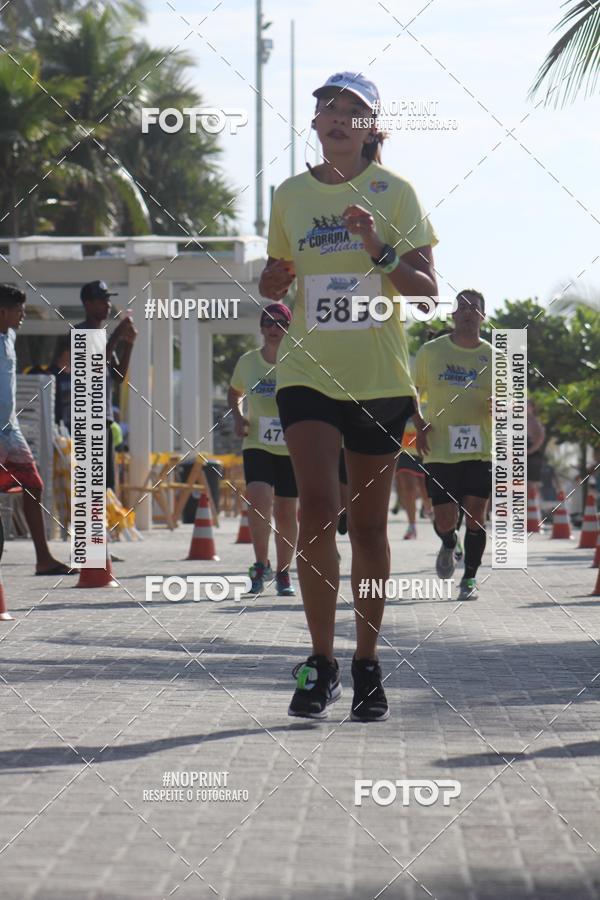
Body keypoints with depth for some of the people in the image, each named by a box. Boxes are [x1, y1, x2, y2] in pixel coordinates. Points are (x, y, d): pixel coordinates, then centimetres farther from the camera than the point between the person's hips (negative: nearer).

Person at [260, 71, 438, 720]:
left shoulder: (393, 192, 1)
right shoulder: (290, 195, 8)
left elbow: (425, 289, -4)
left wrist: (379, 249, -20)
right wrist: (274, 279, -4)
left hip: (379, 378, -1)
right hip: (308, 373, 1)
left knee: (369, 523, 5)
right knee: (317, 507, -16)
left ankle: (367, 666, 18)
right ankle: (321, 663, -8)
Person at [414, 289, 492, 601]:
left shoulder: (493, 356, 5)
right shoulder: (431, 351, 5)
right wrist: (419, 425, -1)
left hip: (480, 449, 0)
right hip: (440, 450, 0)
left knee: (475, 514, -4)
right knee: (445, 521, -4)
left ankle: (470, 578, 10)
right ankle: (449, 544, 32)